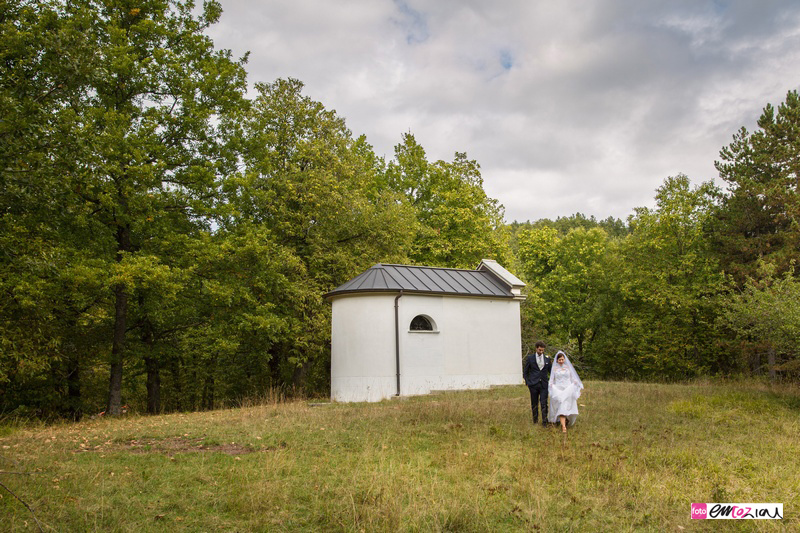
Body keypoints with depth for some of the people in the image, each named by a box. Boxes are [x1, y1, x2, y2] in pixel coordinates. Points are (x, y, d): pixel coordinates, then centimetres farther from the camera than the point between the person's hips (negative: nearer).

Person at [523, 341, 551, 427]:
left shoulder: (547, 359, 8)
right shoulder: (530, 358, 2)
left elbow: (551, 371, 16)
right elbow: (525, 372, 6)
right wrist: (528, 383, -1)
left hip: (544, 385, 1)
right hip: (533, 384, -1)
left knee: (544, 404, -6)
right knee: (534, 404, 7)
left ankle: (544, 421, -2)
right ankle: (535, 421, 18)